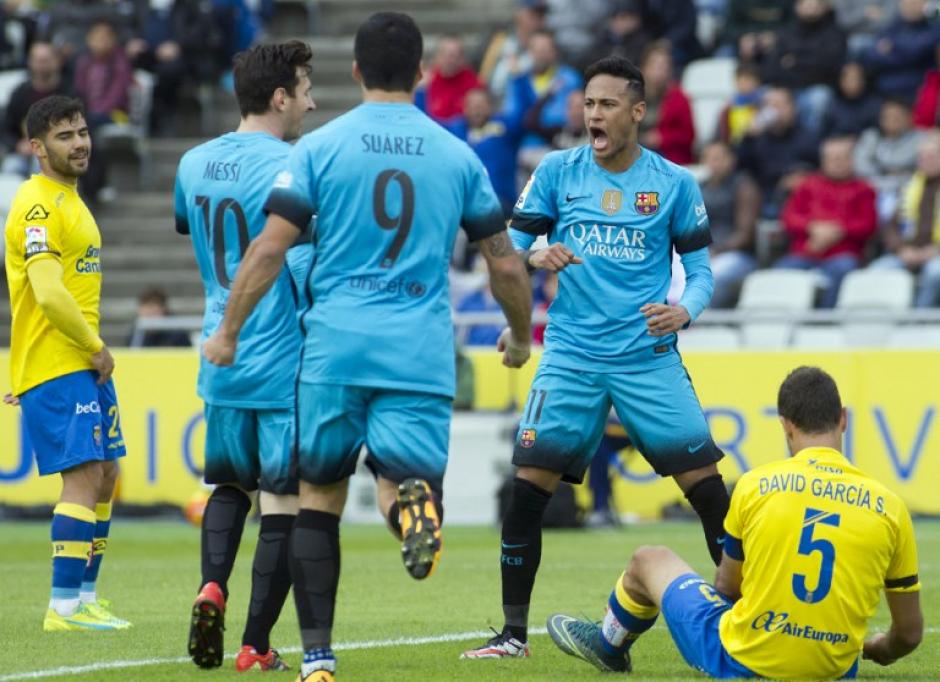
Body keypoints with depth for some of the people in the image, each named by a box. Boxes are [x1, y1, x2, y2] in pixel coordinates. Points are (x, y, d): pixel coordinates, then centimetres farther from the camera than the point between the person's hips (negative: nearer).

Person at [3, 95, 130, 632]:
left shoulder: (70, 200, 18)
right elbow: (48, 293, -23)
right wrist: (96, 346, -14)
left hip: (87, 365, 10)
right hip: (56, 366, -10)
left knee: (106, 476, 11)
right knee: (84, 476, -13)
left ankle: (85, 597, 17)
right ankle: (64, 606, -12)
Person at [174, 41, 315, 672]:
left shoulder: (194, 163, 7)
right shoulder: (290, 167, -15)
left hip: (221, 362, 6)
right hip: (285, 365, -6)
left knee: (230, 484, 22)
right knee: (284, 503, 2)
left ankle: (212, 586, -3)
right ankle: (256, 647, 1)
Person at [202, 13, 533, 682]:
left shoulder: (319, 148, 2)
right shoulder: (457, 156, 8)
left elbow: (270, 247, -4)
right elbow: (505, 263, 12)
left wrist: (228, 332, 6)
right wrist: (520, 336, 29)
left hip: (334, 349, 0)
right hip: (421, 353, 0)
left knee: (320, 496, 12)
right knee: (405, 481, 3)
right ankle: (413, 500, -37)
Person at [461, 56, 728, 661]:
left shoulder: (674, 183, 3)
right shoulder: (558, 172, 5)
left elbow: (700, 270, 7)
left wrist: (685, 311, -15)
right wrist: (536, 258, -17)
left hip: (649, 360, -1)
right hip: (571, 358, 1)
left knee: (708, 489, -7)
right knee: (527, 489, -8)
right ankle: (514, 632, 4)